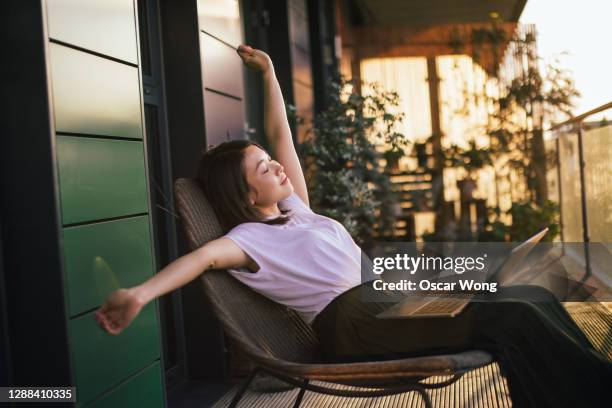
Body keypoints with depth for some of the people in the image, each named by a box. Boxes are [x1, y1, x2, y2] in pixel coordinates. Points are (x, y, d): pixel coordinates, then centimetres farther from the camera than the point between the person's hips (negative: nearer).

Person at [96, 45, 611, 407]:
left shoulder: (295, 208, 22)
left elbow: (281, 133, 26)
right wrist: (140, 294, -38)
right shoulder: (251, 237, 0)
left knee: (535, 298, 0)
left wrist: (268, 71, 27)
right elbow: (205, 254, -22)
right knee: (510, 318, -27)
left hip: (384, 300, 9)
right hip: (352, 319, -9)